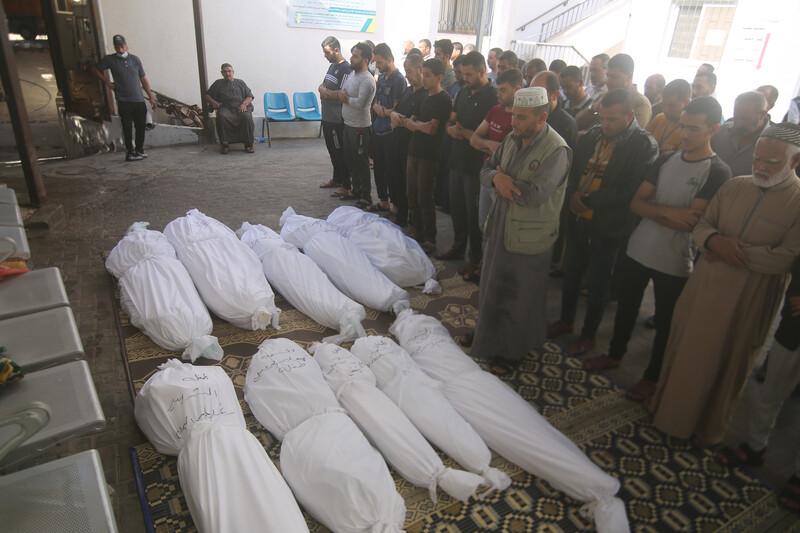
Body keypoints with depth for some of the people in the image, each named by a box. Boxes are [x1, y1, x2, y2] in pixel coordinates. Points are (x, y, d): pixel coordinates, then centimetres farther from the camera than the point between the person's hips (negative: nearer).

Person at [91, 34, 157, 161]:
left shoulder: (135, 59, 11)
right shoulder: (110, 60, 4)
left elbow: (143, 79, 13)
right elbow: (95, 69, 14)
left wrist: (151, 96, 9)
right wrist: (107, 82, 5)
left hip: (139, 99, 3)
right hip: (123, 100, -3)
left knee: (141, 126, 5)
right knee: (127, 128, -3)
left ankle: (139, 150, 20)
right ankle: (129, 153, 3)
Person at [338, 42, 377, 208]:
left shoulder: (367, 80, -18)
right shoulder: (352, 74, 12)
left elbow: (359, 103, -27)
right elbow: (342, 93, 16)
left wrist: (345, 97, -10)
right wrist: (343, 94, -8)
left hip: (361, 127, -9)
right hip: (348, 124, 9)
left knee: (361, 163, -2)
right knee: (350, 159, 18)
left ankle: (366, 196, 8)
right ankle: (356, 190, 32)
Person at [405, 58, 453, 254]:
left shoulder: (444, 100, -11)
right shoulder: (424, 97, 16)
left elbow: (432, 129, -20)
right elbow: (410, 122, 12)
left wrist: (415, 124, -4)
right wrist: (420, 125, -9)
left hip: (429, 155, -8)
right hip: (414, 151, 8)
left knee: (425, 199, -5)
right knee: (412, 195, 12)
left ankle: (430, 239, 6)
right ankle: (418, 231, 26)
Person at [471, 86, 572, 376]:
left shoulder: (556, 150, -20)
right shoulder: (512, 138, 4)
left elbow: (535, 194, -29)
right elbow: (486, 169, 7)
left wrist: (503, 179, -15)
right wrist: (496, 177, -17)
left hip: (528, 237, -7)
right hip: (500, 227, 7)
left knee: (520, 297, 9)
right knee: (493, 288, 21)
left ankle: (512, 352, 30)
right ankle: (489, 340, 43)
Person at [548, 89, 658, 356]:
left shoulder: (644, 145, -13)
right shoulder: (591, 136, 5)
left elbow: (630, 191, -19)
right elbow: (573, 170, 11)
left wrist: (588, 199, -18)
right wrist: (573, 195, -9)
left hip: (608, 226, -5)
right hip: (578, 220, 6)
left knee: (597, 283, 9)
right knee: (570, 273, 18)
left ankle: (588, 334, 28)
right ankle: (566, 321, 40)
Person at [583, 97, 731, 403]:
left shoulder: (718, 172, -13)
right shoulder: (665, 160, 4)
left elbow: (691, 222, -22)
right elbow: (636, 203, -2)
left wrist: (652, 209, -13)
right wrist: (668, 212, -18)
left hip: (675, 263, -5)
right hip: (638, 250, 5)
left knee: (665, 323, 12)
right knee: (626, 307, 20)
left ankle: (652, 377, 31)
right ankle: (615, 355, 43)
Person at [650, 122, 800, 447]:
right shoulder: (733, 187, 4)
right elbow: (701, 226, 5)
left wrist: (732, 251, -16)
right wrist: (715, 241, -16)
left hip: (749, 301, -4)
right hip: (705, 286, 4)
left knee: (728, 363, 13)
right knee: (684, 349, 15)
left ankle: (710, 428, 35)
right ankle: (669, 409, 37)